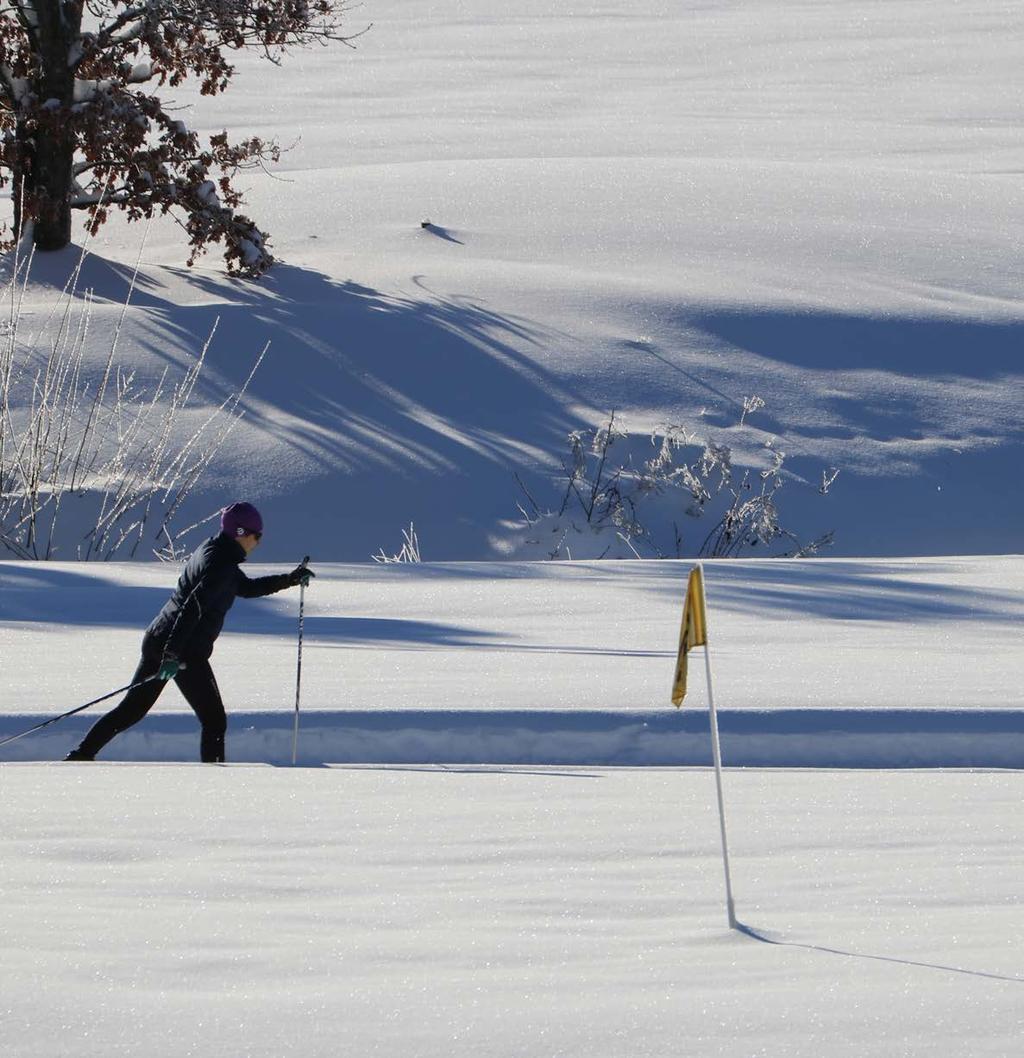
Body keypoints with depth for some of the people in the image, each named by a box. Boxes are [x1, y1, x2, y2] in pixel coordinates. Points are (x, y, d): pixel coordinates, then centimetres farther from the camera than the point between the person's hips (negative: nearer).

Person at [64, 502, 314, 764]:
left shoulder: (212, 551, 13)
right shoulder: (222, 565, -17)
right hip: (186, 651, -9)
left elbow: (247, 587, 26)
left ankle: (81, 755, 18)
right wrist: (173, 654, -31)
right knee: (214, 721, 1)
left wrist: (290, 579, 23)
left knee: (132, 709, 17)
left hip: (157, 641, 9)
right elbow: (193, 606, -27)